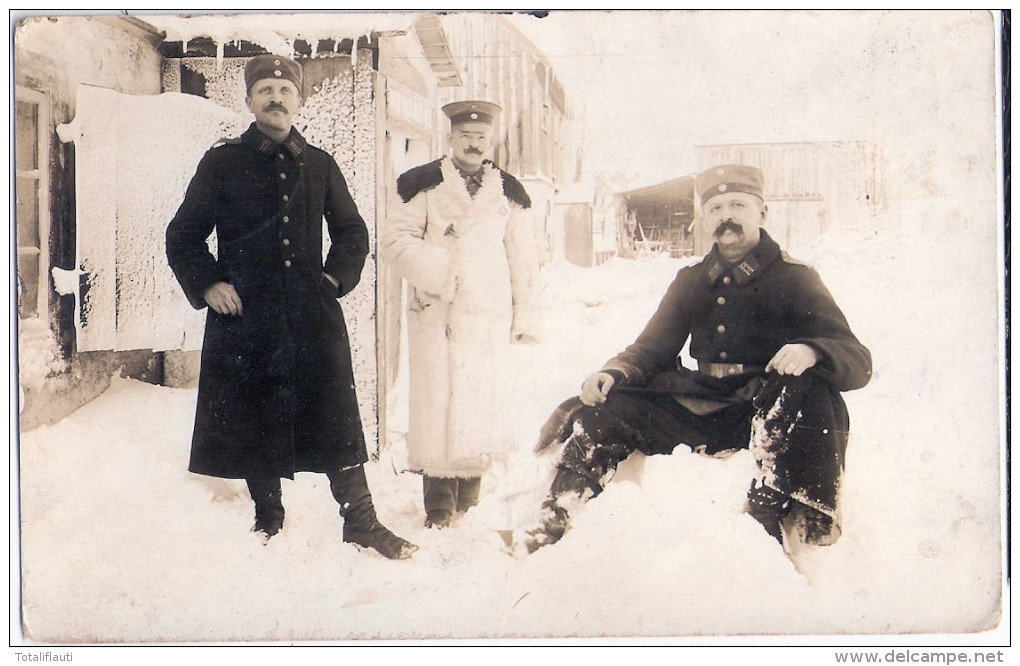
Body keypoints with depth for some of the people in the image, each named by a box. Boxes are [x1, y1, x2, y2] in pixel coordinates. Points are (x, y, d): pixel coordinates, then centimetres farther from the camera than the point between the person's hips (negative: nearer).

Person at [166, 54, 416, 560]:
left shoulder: (320, 166, 11)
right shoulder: (222, 163, 4)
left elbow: (353, 233, 22)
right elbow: (182, 236, 8)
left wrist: (334, 278, 6)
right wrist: (207, 285, -5)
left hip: (313, 316, 1)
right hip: (244, 317, -1)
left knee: (336, 418, -1)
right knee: (255, 423, 6)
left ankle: (360, 521, 9)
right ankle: (268, 522, 23)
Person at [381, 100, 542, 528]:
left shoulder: (509, 193, 14)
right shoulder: (422, 185, 6)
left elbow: (524, 260, 15)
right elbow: (395, 241, 0)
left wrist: (526, 318, 10)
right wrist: (439, 270, -12)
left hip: (488, 315, 2)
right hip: (434, 313, -2)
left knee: (482, 401, 0)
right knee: (436, 401, -5)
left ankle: (470, 501, 13)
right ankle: (439, 505, 3)